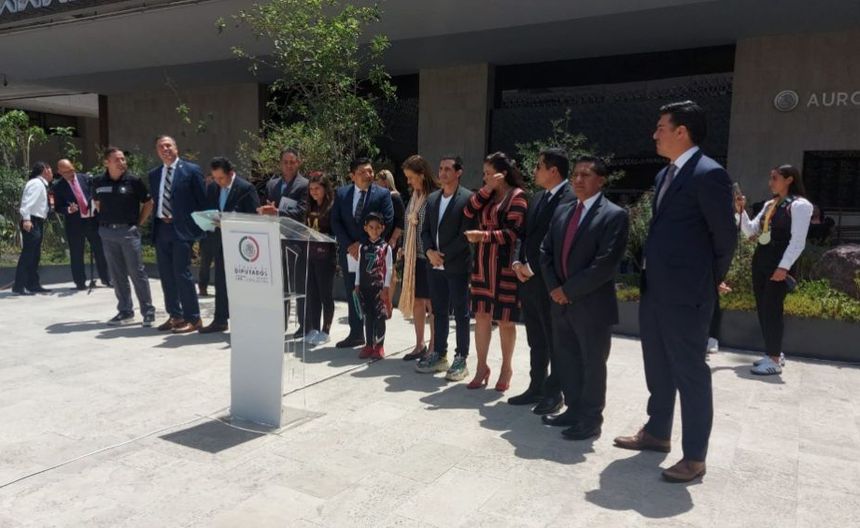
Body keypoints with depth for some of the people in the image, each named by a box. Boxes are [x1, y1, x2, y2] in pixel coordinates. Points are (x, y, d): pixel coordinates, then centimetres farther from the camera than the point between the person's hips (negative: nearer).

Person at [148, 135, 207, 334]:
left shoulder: (191, 170, -3)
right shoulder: (154, 174, 15)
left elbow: (202, 200, -4)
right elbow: (155, 201, 21)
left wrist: (195, 226, -8)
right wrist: (160, 217, 6)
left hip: (181, 228, -6)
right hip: (161, 228, 6)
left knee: (182, 273, -9)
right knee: (166, 274, 9)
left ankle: (193, 319, -1)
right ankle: (175, 315, 21)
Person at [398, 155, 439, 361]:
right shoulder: (414, 197, 11)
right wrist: (404, 249, 12)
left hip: (429, 257, -7)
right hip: (413, 257, 8)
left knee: (431, 303, 1)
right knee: (416, 301, 12)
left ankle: (433, 348, 11)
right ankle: (420, 346, 23)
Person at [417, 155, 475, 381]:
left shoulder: (468, 198, -8)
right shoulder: (432, 198, 12)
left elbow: (466, 234, -14)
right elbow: (425, 230, 14)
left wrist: (445, 255, -14)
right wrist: (430, 251, -4)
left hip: (458, 265, -6)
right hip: (436, 265, 6)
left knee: (460, 314, 2)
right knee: (439, 312, 13)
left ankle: (461, 360, 9)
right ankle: (439, 355, 23)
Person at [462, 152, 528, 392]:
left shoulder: (517, 196, -6)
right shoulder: (488, 196, 14)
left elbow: (512, 233, -14)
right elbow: (469, 212, -1)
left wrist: (483, 235, -20)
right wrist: (486, 189, -6)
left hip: (505, 265, -6)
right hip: (483, 263, 6)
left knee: (505, 319, 4)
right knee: (481, 315, 6)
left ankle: (506, 368, 20)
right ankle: (482, 367, 17)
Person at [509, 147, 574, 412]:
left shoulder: (571, 198, -13)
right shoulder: (537, 198, 15)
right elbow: (523, 234, 17)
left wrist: (533, 268, -15)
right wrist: (518, 262, 0)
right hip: (528, 280, 8)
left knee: (554, 341, 5)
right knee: (536, 341, 16)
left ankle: (554, 393, 17)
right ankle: (536, 388, 27)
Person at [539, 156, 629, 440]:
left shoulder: (614, 215, -10)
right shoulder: (562, 211, 12)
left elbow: (606, 264, -18)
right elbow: (546, 251, 12)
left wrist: (568, 290, -16)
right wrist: (554, 287, -3)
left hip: (593, 305, -6)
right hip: (561, 302, 7)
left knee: (592, 364, 6)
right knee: (565, 362, 15)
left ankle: (591, 419, 20)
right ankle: (574, 410, 31)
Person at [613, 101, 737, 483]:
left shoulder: (709, 174, -14)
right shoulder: (665, 174, 14)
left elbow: (725, 235, -11)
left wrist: (709, 282, 1)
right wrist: (650, 276, 15)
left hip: (686, 294, -9)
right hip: (654, 291, 9)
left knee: (690, 373, 2)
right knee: (658, 368, 19)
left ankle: (694, 456, 14)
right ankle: (657, 433, 36)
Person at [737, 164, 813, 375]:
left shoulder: (799, 205, -8)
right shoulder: (769, 205, 16)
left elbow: (798, 241, -14)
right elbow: (751, 231, 15)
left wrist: (784, 267, -21)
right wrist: (741, 210, 3)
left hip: (778, 264, -8)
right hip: (760, 260, 8)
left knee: (772, 309, -7)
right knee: (762, 309, 10)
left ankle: (775, 360, 0)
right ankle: (774, 353, 21)